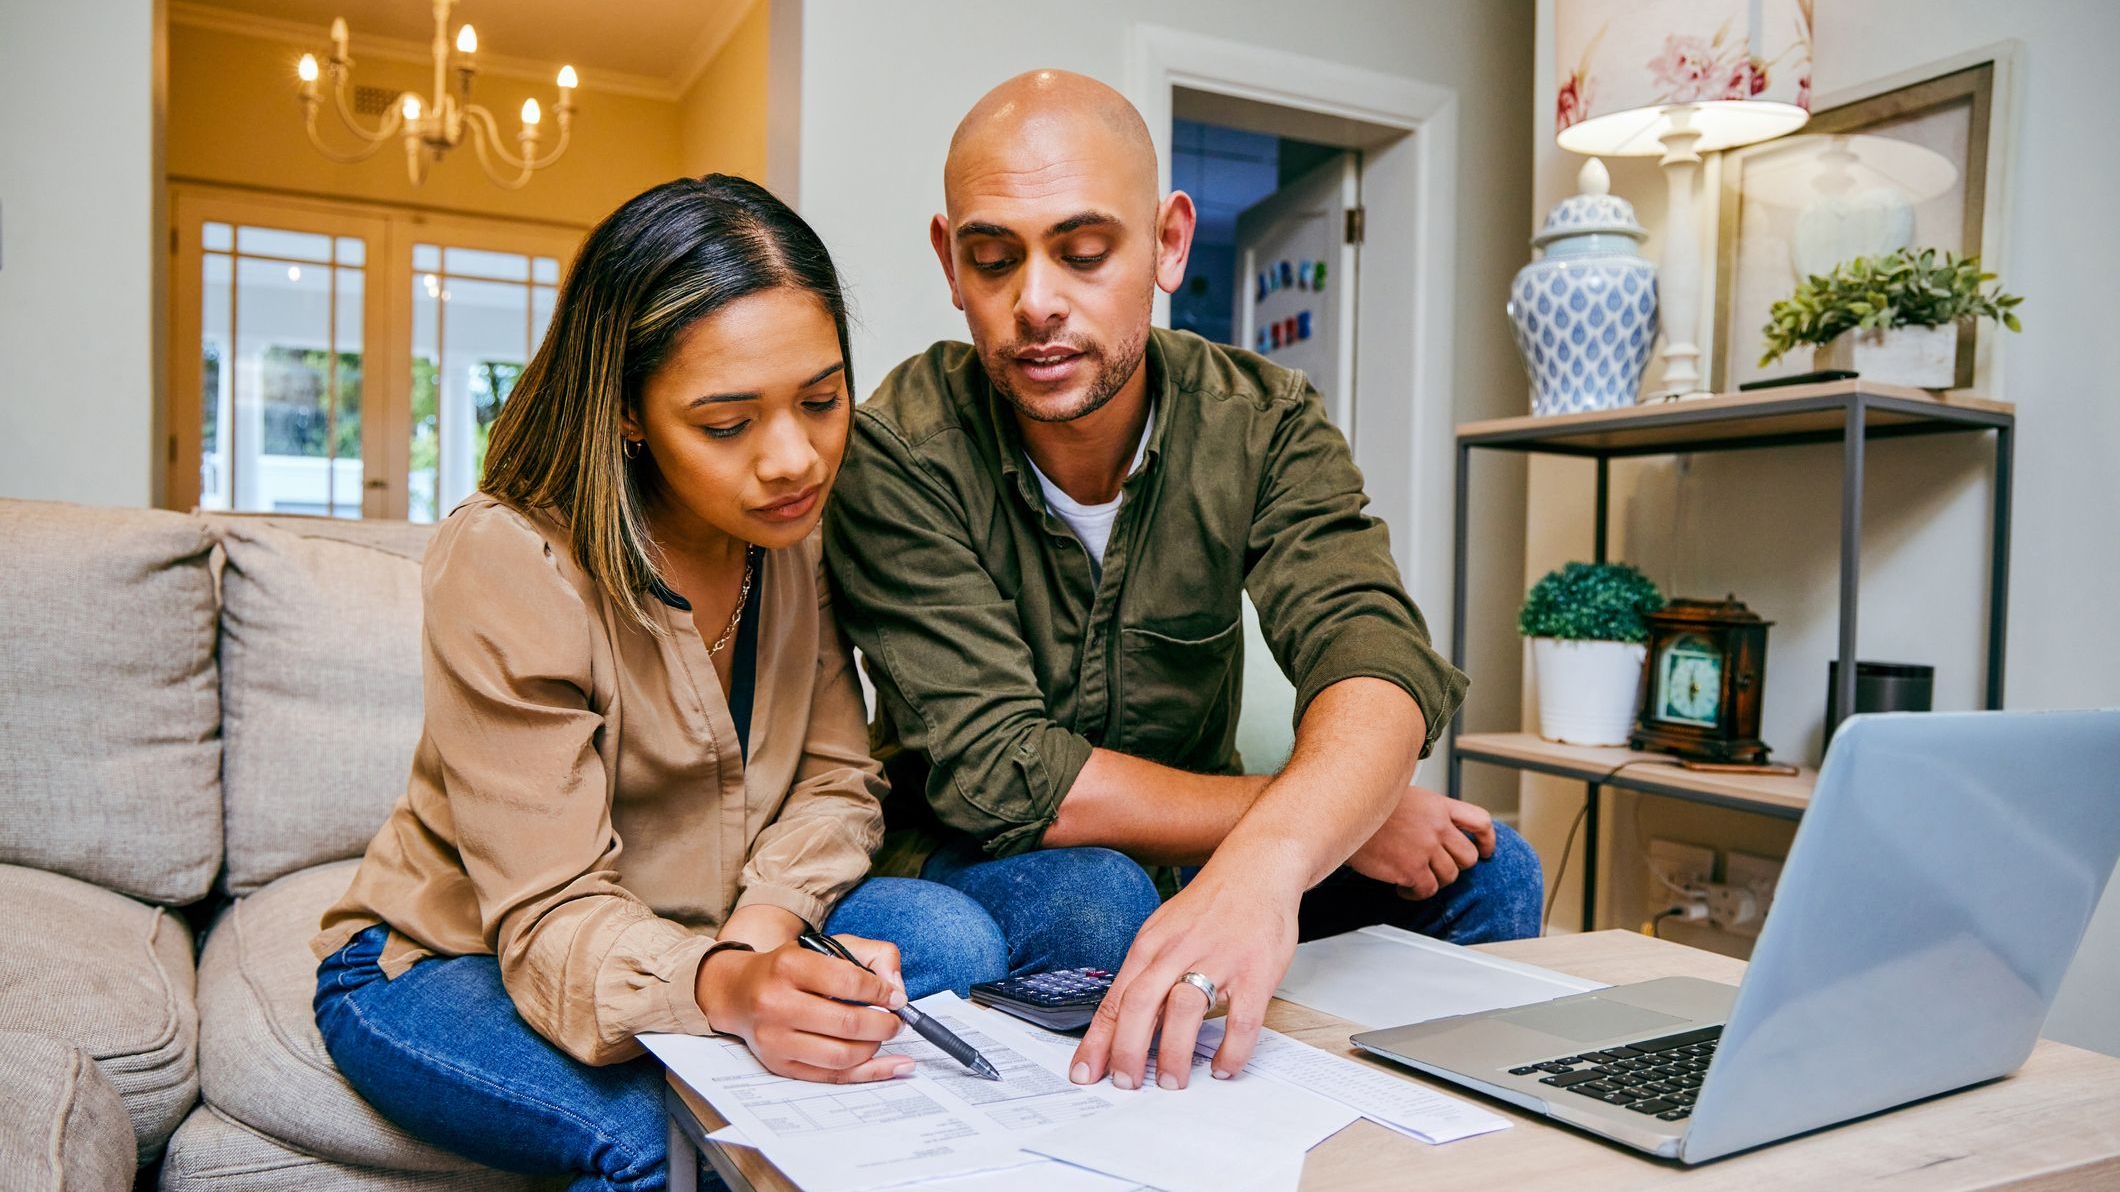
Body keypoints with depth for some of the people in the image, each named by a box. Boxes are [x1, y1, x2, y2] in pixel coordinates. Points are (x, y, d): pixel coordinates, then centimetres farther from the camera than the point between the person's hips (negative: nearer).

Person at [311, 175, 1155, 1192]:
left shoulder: (799, 530, -8)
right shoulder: (504, 565, -25)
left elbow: (836, 779, -4)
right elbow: (551, 922, -27)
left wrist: (764, 923, -25)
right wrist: (725, 988, -48)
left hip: (714, 935, 6)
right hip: (449, 965, -5)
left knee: (954, 939, -21)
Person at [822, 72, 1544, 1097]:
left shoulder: (1263, 424, -11)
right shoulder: (898, 453, -20)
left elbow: (1379, 664, -28)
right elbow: (997, 774, -26)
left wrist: (1267, 859, -51)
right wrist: (1336, 818, -25)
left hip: (1194, 859, 3)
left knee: (1485, 871, -15)